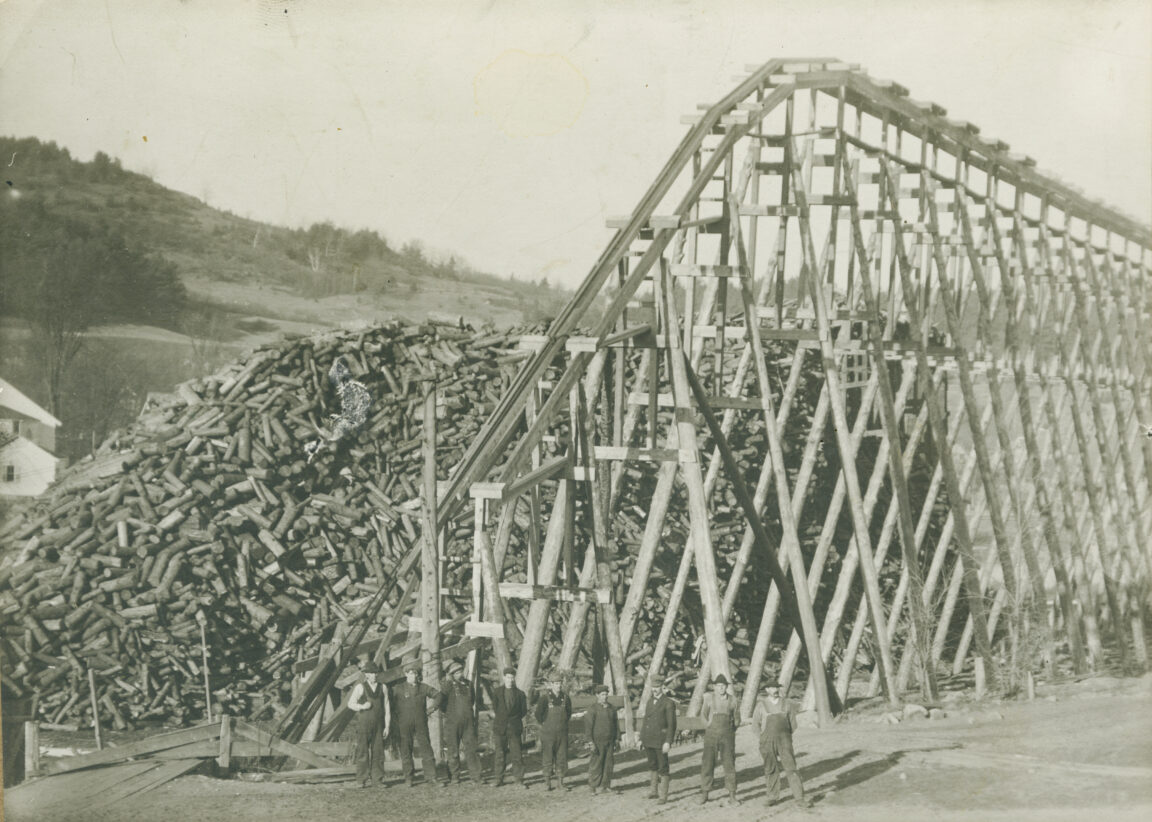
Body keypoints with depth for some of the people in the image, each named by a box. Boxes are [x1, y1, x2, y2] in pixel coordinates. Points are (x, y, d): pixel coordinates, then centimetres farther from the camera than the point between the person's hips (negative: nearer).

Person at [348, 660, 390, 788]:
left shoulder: (383, 688, 7)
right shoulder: (360, 687, -1)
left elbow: (387, 708, 8)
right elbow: (350, 704, -2)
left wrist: (387, 726, 3)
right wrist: (362, 706, -21)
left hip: (378, 724, 3)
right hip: (363, 723, -3)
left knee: (378, 752, 1)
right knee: (362, 751, -3)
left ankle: (378, 779, 7)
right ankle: (362, 780, 0)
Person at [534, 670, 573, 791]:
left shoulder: (565, 697, 3)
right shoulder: (545, 697, -12)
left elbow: (569, 712, 19)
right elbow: (538, 713, -14)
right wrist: (542, 724, -3)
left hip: (562, 733, 4)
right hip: (548, 733, -4)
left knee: (562, 757, 6)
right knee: (547, 758, 3)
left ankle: (561, 783, 13)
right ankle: (548, 783, 11)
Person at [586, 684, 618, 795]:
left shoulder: (612, 708, 9)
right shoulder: (593, 709, -7)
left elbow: (616, 725, 15)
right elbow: (588, 726, -9)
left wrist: (617, 740, 11)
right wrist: (591, 743, -14)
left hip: (610, 742, 5)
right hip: (598, 742, -5)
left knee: (608, 764, 6)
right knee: (596, 764, -1)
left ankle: (606, 785, 14)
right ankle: (595, 786, 7)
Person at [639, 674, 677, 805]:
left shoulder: (669, 703, -8)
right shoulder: (650, 701, 12)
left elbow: (672, 725, -11)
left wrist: (668, 742, -17)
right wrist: (641, 739, 14)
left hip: (661, 740, -6)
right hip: (649, 740, 6)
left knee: (663, 768, -3)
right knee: (652, 766, 15)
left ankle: (663, 796, 0)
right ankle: (654, 791, 27)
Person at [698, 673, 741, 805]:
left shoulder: (733, 700, 1)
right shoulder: (709, 698, 0)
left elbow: (737, 719, 14)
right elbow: (703, 714, 13)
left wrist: (731, 731, 6)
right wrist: (708, 727, 7)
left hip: (727, 737, 0)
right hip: (711, 735, 0)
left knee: (729, 764, -4)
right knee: (707, 764, 0)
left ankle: (732, 796, 1)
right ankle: (704, 794, 11)